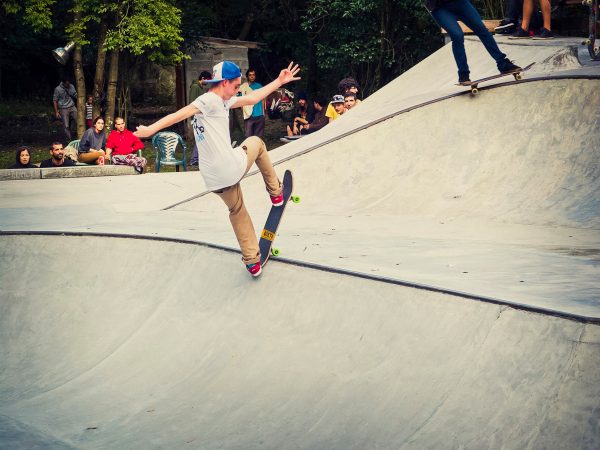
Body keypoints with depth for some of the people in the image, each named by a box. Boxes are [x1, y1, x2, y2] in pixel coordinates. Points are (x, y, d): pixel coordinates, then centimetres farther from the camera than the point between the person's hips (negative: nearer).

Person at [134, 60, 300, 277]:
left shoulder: (221, 101, 16)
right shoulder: (210, 100, -11)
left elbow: (251, 99, 21)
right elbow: (181, 114, -25)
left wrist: (279, 81, 23)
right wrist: (151, 128, -36)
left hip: (214, 180, 8)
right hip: (232, 169, -8)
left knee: (237, 211, 28)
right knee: (256, 142, 23)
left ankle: (251, 261, 32)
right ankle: (275, 192, 34)